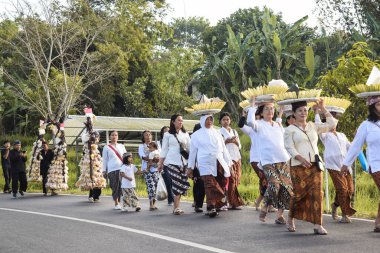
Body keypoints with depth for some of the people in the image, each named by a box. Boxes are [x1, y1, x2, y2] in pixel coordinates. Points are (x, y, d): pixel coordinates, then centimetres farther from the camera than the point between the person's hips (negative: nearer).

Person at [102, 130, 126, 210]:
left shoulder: (121, 146, 16)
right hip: (112, 170, -2)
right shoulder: (106, 147, 10)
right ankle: (116, 204, 1)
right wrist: (104, 171, 5)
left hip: (122, 169, 2)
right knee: (115, 187, -5)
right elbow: (104, 159, 9)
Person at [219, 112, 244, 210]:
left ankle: (233, 202, 5)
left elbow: (239, 146, 19)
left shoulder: (234, 131, 20)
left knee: (236, 180, 0)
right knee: (232, 180, -13)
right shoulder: (219, 132, 5)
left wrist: (236, 142, -1)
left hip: (237, 157, 5)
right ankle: (234, 202, -9)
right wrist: (227, 141, -13)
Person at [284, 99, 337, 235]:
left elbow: (331, 124, 15)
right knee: (299, 193, -3)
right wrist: (301, 158, -22)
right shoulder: (290, 129, 4)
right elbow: (290, 147, -6)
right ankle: (290, 218, 23)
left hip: (315, 165, 4)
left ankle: (317, 225, -8)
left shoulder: (313, 126, 17)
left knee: (317, 194, -7)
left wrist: (322, 108, 13)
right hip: (298, 166, -3)